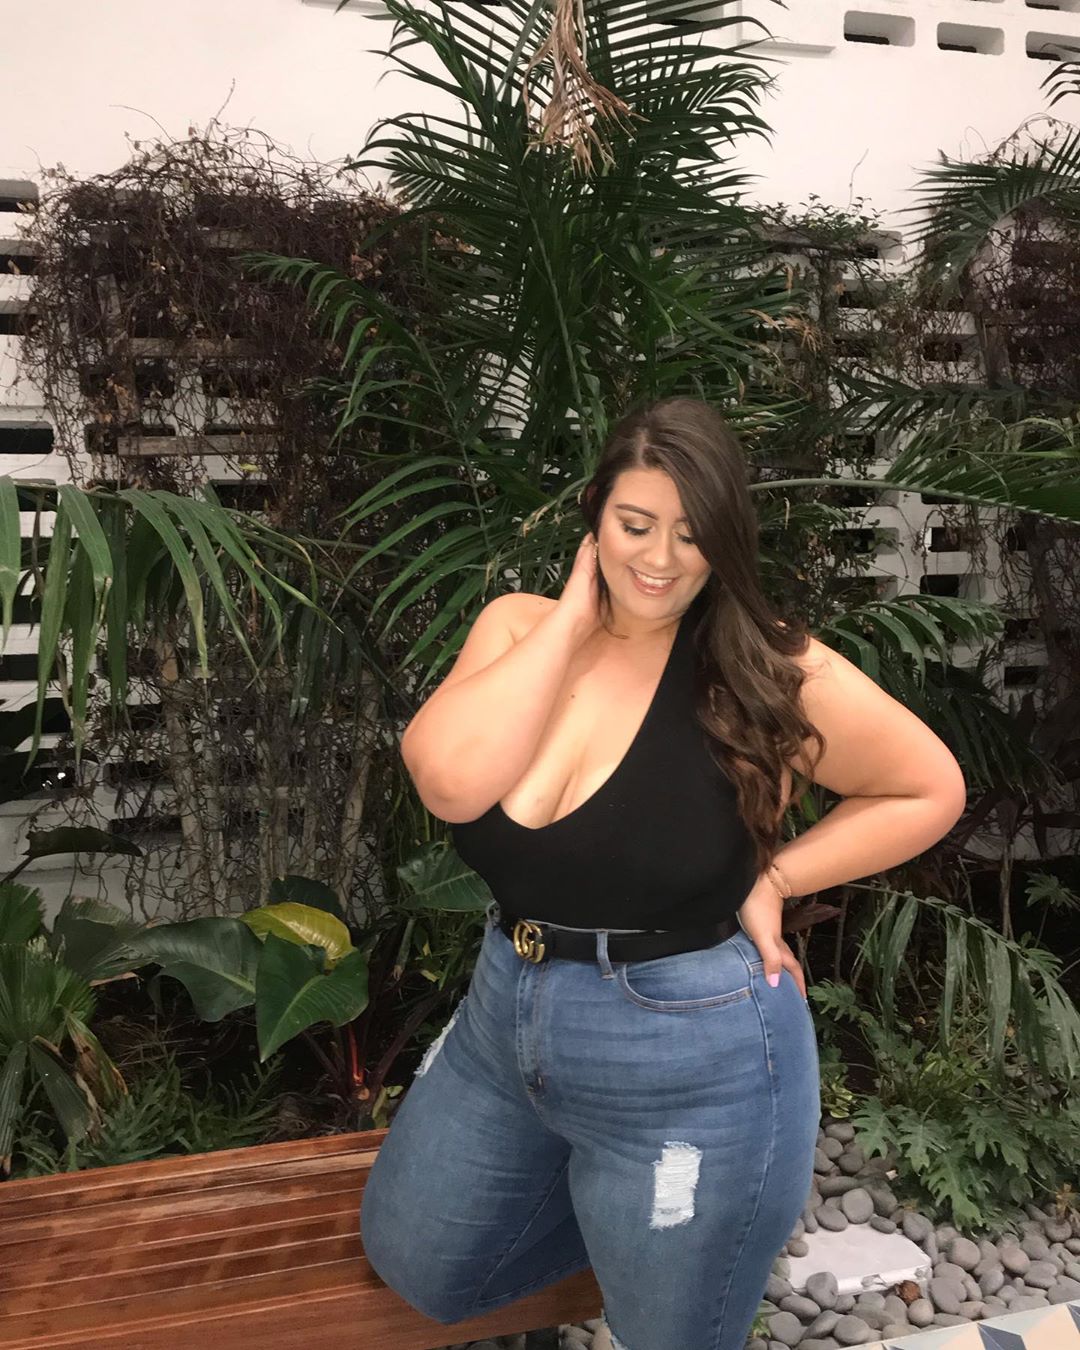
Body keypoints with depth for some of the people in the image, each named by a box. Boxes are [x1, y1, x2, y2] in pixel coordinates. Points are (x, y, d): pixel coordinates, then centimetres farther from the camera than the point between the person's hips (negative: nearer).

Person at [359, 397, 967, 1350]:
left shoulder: (774, 672, -16)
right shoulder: (520, 629, -7)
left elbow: (930, 791, -4)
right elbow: (450, 783, -24)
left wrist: (774, 879, -12)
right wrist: (573, 618, -20)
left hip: (693, 1066, -4)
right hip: (505, 1022, 5)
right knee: (412, 1271, 25)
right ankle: (603, 1211, 40)